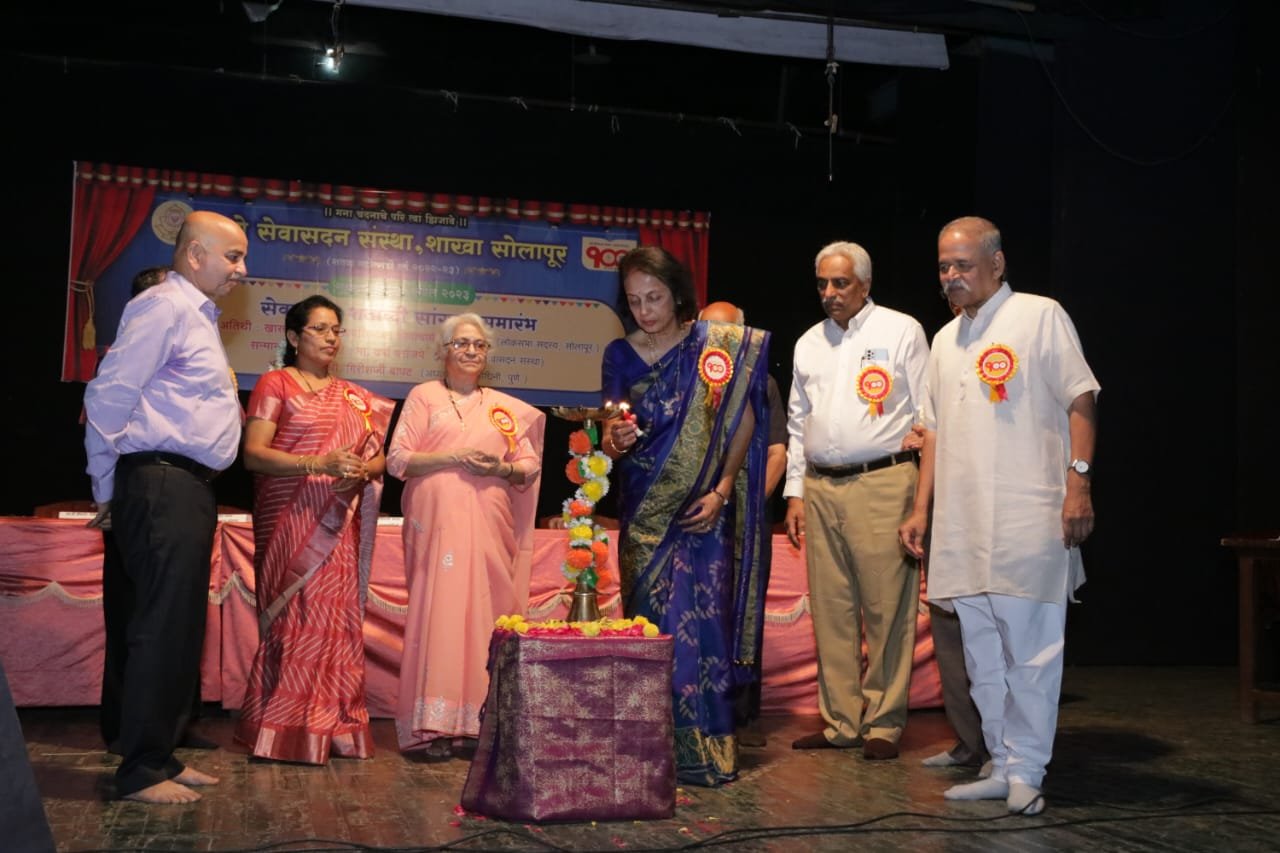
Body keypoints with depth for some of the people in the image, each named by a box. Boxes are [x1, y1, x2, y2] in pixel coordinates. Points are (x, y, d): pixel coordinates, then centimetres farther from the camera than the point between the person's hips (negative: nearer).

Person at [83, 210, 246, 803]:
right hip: (162, 486, -10)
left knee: (182, 627, 12)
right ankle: (140, 772, 1)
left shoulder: (198, 316, 21)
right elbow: (108, 395, -14)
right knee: (161, 627, -7)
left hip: (189, 487, 10)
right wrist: (108, 490, -7)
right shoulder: (164, 307, -9)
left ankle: (160, 756, 21)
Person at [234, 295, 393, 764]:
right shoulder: (275, 383, 4)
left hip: (339, 526, 5)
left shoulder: (354, 396, 20)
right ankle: (286, 732, -1)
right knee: (297, 616, -8)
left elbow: (379, 457, 16)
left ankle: (335, 728, 8)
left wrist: (360, 471, -7)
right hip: (289, 521, -5)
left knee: (338, 618, 2)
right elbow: (253, 453, -8)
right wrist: (318, 465, -19)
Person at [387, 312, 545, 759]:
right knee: (437, 612, -9)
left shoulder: (507, 408, 19)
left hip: (489, 525, 3)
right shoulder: (424, 396, 11)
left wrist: (502, 468, -5)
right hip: (437, 522, -2)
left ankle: (476, 723, 3)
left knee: (484, 614, -2)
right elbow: (397, 459, 2)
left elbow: (531, 466, 16)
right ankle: (435, 726, -6)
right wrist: (452, 458, -10)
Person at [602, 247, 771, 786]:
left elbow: (743, 422, -1)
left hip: (702, 509, -3)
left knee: (696, 620, -9)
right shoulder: (620, 356, 9)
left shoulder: (717, 346, -1)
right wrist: (614, 439, -13)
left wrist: (722, 491, -10)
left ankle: (705, 752, 0)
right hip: (644, 509, 3)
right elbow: (611, 440, 10)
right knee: (650, 625, 1)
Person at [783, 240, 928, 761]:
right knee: (831, 611, 6)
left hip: (883, 483, -5)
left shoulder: (901, 331, 3)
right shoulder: (809, 343, 18)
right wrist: (795, 493, 14)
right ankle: (840, 723, 14)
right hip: (821, 487, 5)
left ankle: (883, 725, 6)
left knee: (887, 610, -4)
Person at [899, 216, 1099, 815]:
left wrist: (1078, 484, -14)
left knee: (1030, 653, -3)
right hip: (960, 528, 7)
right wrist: (921, 508, 16)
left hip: (1028, 521, -7)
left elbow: (1080, 400, -4)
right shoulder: (945, 340, 20)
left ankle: (1025, 773, 6)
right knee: (982, 658, 10)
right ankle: (1001, 767, 19)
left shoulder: (1040, 317, 1)